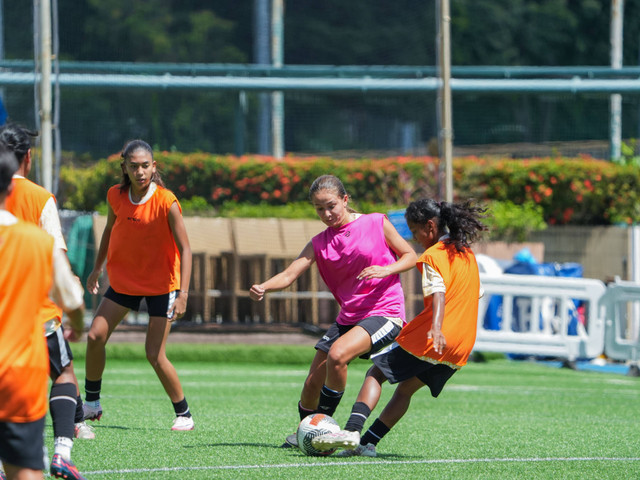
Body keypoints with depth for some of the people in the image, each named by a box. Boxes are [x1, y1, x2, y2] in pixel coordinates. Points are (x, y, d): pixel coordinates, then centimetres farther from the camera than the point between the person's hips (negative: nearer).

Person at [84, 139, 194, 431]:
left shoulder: (166, 202, -22)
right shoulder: (116, 196, -7)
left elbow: (185, 249, -21)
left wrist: (183, 293, -29)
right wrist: (97, 268, 17)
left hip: (161, 284, -5)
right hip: (124, 280, 5)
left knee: (155, 355, -8)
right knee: (95, 337, -5)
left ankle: (184, 415, 9)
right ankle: (91, 404, 14)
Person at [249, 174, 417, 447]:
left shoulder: (376, 224, -2)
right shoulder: (319, 243, 6)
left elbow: (410, 256, 3)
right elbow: (290, 274, -4)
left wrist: (386, 270, -16)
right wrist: (264, 287, -25)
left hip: (385, 312, -5)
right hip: (348, 317, 5)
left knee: (337, 354, -31)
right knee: (312, 385, 3)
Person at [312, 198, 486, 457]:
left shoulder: (432, 257, -8)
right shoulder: (466, 253, 17)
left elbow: (438, 293, -24)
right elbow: (477, 293, 28)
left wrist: (436, 327, -39)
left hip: (431, 339, -8)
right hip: (463, 345, 8)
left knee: (376, 374, 2)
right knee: (406, 388, 15)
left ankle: (352, 430, -16)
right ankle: (368, 442, 7)